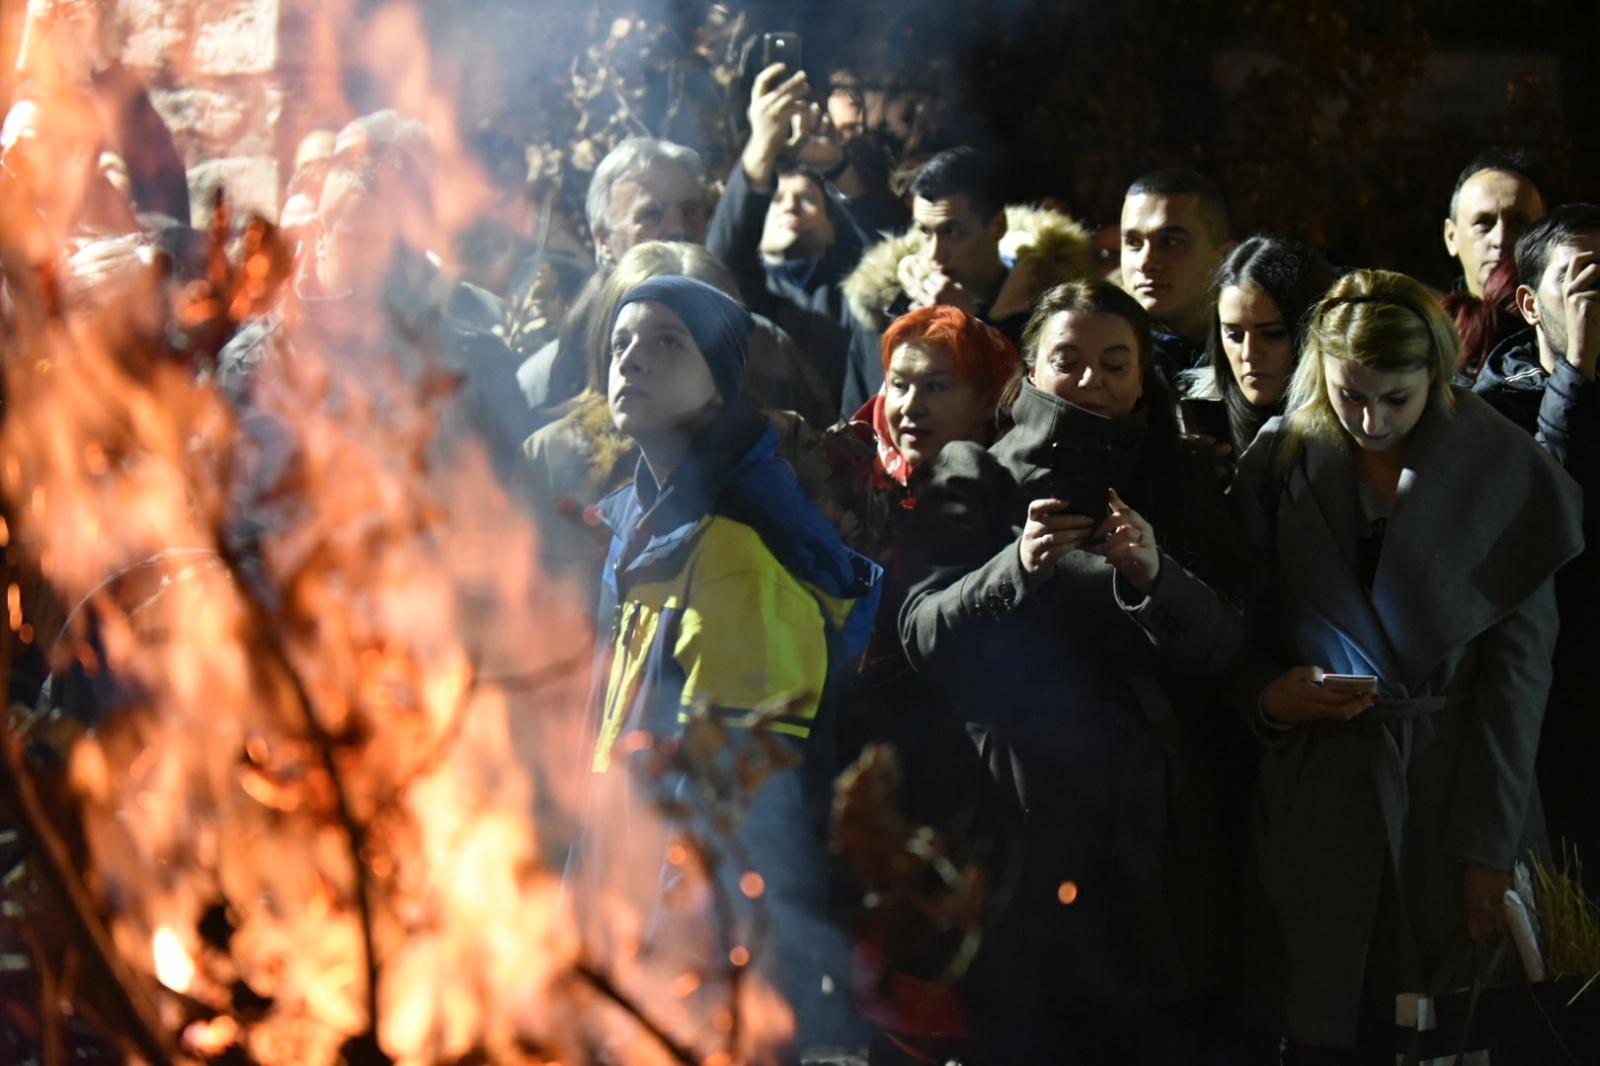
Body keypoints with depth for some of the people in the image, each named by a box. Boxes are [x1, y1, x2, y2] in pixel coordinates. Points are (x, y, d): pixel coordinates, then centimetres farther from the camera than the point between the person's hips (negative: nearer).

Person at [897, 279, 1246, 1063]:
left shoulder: (1180, 489, 14)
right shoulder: (972, 480, 7)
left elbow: (1220, 649, 1)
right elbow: (923, 638, -6)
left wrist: (1154, 575, -18)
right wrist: (1016, 568, -23)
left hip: (1150, 835, 2)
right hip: (1014, 828, -2)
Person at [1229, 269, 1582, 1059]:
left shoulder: (1504, 474, -2)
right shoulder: (1279, 464, 2)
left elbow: (1520, 665, -3)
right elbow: (1243, 637, 8)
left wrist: (1488, 846, -7)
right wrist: (1269, 696, -15)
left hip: (1455, 788, -1)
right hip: (1318, 807, 1)